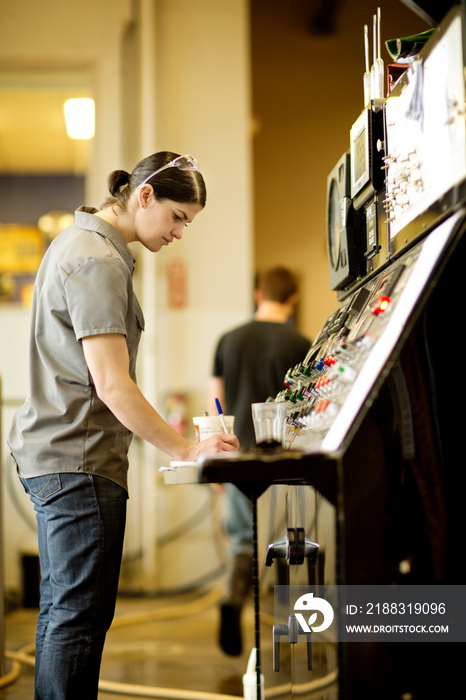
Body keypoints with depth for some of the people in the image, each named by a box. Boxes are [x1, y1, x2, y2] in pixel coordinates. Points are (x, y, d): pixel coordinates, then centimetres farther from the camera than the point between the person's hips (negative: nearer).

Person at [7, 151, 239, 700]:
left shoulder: (78, 242, 16)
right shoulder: (98, 263, -16)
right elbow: (112, 387, -21)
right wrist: (188, 451, -16)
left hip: (52, 453, 11)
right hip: (79, 460, -11)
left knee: (60, 607, 16)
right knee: (81, 616, -7)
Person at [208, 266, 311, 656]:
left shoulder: (229, 341, 6)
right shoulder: (299, 345, -5)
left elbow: (215, 404, 9)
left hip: (239, 452, 3)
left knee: (244, 537, 9)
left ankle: (232, 601, -13)